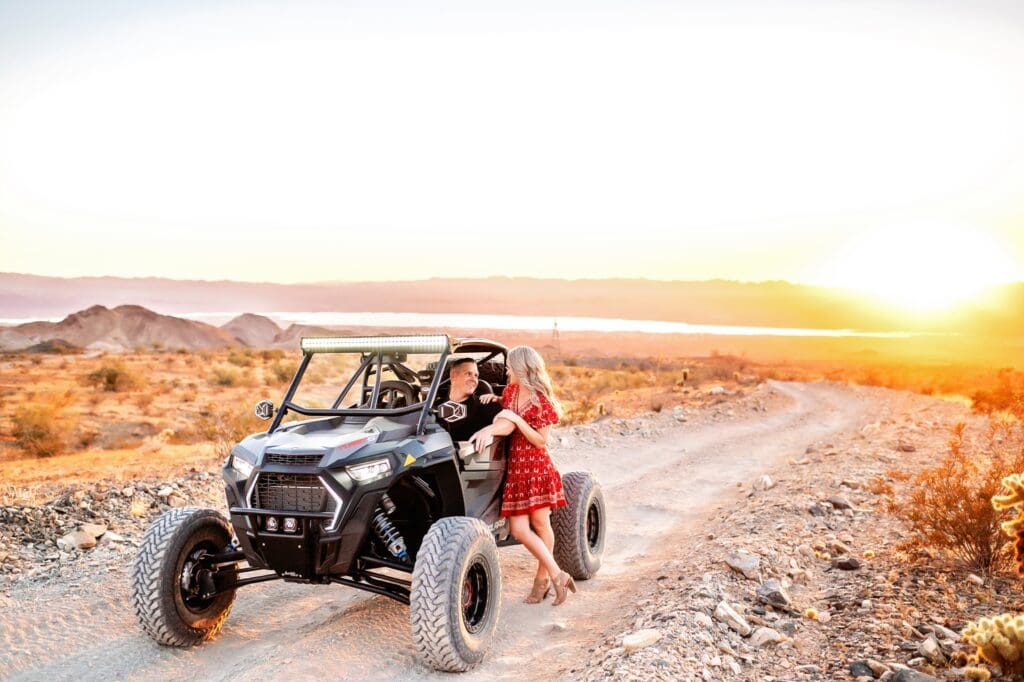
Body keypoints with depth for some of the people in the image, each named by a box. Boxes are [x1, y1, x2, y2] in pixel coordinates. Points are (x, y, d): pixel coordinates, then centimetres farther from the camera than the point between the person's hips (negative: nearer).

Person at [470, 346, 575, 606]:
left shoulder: (542, 401, -8)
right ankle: (557, 575, 11)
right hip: (514, 467, 5)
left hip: (537, 467, -5)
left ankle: (543, 579, 15)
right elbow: (505, 425, 6)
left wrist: (516, 418, -19)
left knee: (540, 524, 1)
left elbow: (541, 441, -12)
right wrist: (489, 429, -10)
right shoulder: (510, 391, 10)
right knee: (519, 529, -1)